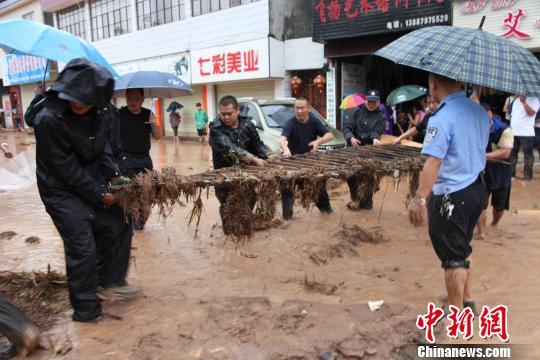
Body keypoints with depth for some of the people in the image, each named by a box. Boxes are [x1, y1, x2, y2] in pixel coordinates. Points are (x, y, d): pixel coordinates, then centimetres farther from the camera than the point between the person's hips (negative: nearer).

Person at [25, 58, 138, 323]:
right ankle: (87, 311, 14)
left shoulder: (99, 113, -7)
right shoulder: (49, 118, -26)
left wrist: (114, 175, -6)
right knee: (82, 247, -4)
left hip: (92, 183, 7)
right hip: (62, 190, -7)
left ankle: (109, 282, 32)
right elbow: (66, 168, -22)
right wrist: (100, 195, -16)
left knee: (118, 227, 9)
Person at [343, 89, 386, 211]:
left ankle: (366, 202, 19)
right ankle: (356, 198, 22)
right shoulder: (357, 112, 5)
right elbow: (347, 126, -6)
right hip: (354, 149, 1)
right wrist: (351, 138, -25)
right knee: (351, 174, 1)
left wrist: (375, 139, -36)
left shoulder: (381, 117, 3)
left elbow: (377, 131, -13)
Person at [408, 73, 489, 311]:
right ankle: (466, 300, 38)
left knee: (452, 257, 4)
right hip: (476, 190, 9)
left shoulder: (442, 118, -21)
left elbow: (433, 162, -29)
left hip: (451, 197, -8)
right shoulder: (480, 112, 6)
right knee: (462, 250, 24)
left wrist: (419, 199, -31)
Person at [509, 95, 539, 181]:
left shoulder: (534, 100, -4)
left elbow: (531, 113, -20)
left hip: (526, 133, -6)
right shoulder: (516, 100, 16)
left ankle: (527, 175, 3)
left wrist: (524, 102, -23)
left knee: (527, 155, -1)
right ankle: (511, 173, 20)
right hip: (513, 132, 7)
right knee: (512, 153, 11)